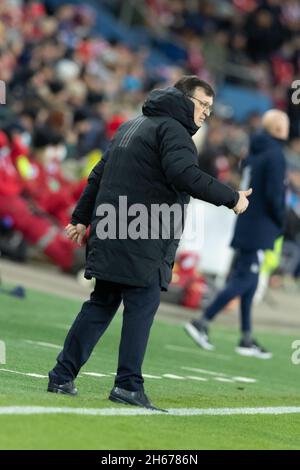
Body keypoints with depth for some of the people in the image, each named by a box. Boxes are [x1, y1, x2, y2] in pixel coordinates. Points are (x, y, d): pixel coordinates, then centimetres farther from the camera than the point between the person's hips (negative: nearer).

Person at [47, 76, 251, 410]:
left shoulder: (130, 127, 24)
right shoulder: (172, 129, -7)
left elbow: (99, 174, 26)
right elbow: (184, 174, -23)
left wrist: (82, 217, 30)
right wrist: (231, 198, -20)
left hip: (109, 235, 9)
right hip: (142, 242, -9)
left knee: (101, 304, 13)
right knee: (142, 306, -6)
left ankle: (62, 376, 13)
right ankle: (129, 384, -10)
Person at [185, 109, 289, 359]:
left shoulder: (253, 153, 12)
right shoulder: (275, 155, -13)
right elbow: (274, 194, -19)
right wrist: (281, 223, -5)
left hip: (246, 224, 9)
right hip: (260, 229, -9)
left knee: (247, 281, 11)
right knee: (244, 280, -7)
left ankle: (247, 339, 15)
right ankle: (202, 323, -11)